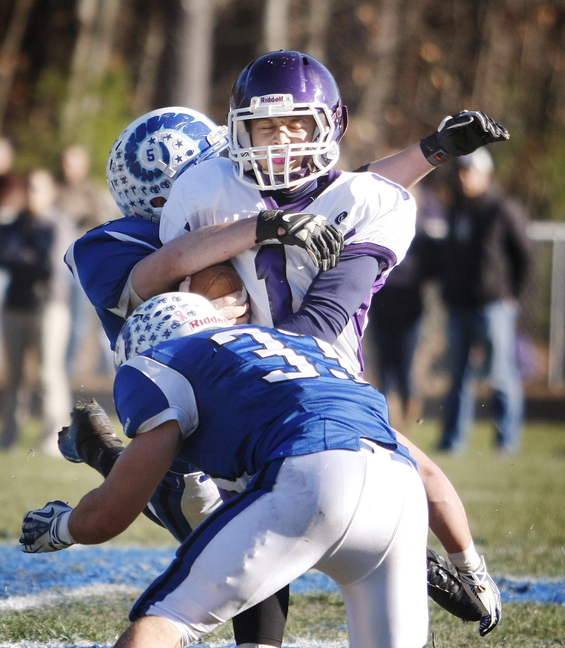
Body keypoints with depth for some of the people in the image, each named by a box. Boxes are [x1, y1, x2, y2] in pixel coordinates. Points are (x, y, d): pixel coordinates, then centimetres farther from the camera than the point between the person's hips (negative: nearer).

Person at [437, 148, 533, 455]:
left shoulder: (504, 211, -5)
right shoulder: (455, 211, 14)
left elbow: (525, 255, -3)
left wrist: (511, 292, -3)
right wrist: (448, 290, 11)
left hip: (493, 305, -6)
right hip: (458, 307, 6)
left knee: (502, 377, -5)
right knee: (458, 377, 7)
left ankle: (507, 439, -1)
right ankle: (453, 440, 10)